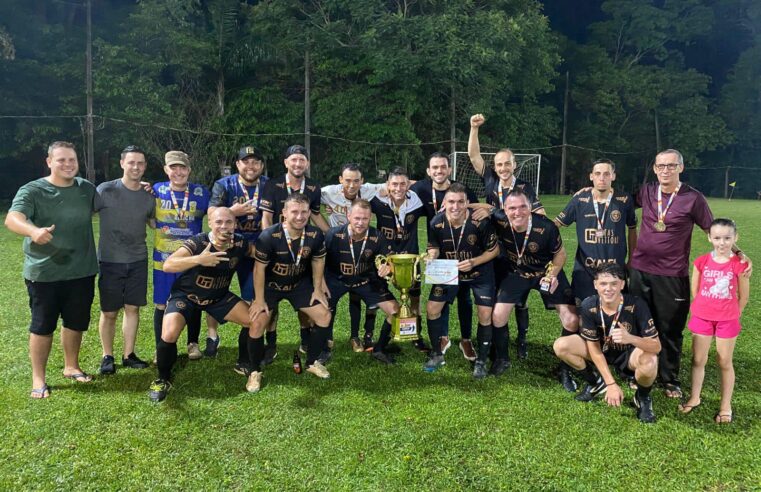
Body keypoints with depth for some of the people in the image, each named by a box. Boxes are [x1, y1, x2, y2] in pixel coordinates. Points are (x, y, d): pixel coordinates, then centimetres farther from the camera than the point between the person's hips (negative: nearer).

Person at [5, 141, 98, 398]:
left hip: (81, 271, 4)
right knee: (42, 326, 5)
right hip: (44, 273, -4)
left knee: (75, 322, 16)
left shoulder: (87, 188, 6)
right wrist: (34, 231, -47)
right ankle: (38, 379, 18)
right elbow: (12, 219, -25)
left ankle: (71, 367, 34)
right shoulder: (32, 190, -9)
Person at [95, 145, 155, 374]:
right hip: (110, 261, -3)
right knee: (109, 312, 4)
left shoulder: (148, 196, 4)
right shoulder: (106, 190, -9)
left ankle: (128, 354, 22)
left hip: (138, 261, 4)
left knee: (133, 308, 9)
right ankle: (107, 356, 21)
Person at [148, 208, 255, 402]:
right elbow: (167, 265, -39)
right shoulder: (197, 243, -28)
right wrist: (199, 259, -52)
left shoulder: (240, 244, -16)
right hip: (186, 295, -4)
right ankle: (163, 380, 3)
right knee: (169, 334, -26)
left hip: (219, 297, 4)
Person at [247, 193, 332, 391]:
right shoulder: (268, 236, -31)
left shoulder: (315, 235, -20)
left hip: (300, 284, 3)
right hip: (270, 285, -3)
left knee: (324, 316, -2)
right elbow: (259, 268, -20)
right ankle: (255, 371, 9)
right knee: (257, 323, -14)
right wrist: (259, 299, -15)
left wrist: (317, 289, 2)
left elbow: (318, 261, -1)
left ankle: (312, 362, 19)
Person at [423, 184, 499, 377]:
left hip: (480, 272, -2)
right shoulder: (436, 223, -21)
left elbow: (494, 250, -15)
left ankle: (481, 361, 12)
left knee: (485, 315, -8)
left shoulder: (480, 222, -28)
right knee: (432, 308, -2)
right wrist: (431, 257, -26)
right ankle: (437, 355, 18)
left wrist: (473, 262, -29)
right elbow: (434, 247, -3)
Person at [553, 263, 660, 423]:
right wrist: (611, 384, -21)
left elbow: (656, 346, -28)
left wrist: (630, 339, -50)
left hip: (630, 352, -2)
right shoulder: (588, 306, -23)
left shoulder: (636, 305, -29)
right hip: (602, 350, 3)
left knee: (650, 363, -38)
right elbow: (594, 348, -16)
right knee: (561, 346, -20)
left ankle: (642, 397, -1)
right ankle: (596, 383, 8)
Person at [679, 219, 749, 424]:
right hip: (702, 317, 2)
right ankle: (694, 398, 27)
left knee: (725, 363, 9)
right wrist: (706, 307, 9)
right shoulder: (701, 262, -5)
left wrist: (732, 314, 6)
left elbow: (743, 296, -1)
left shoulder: (739, 264, -10)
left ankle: (726, 406, 21)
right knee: (698, 360, 11)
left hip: (727, 320, -2)